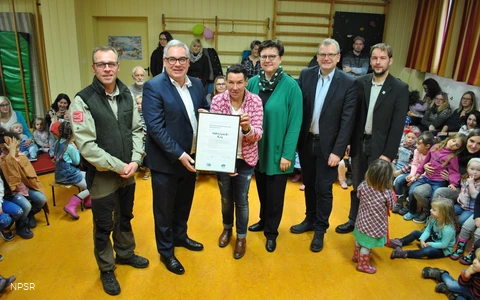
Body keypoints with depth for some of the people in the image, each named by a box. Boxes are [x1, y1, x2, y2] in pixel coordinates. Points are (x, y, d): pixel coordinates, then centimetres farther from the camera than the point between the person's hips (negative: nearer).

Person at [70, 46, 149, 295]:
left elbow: (136, 130, 4)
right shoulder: (82, 100, -15)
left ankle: (125, 253, 46)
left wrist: (135, 160, -9)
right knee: (103, 226, 12)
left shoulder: (127, 95, 1)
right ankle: (106, 269, 33)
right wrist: (118, 166, -20)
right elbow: (86, 145, -19)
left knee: (125, 217, 22)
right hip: (101, 176, -4)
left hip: (128, 173, 5)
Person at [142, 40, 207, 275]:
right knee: (164, 209, 12)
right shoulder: (153, 87, -16)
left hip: (191, 157, 6)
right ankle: (166, 251, 32)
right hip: (166, 160, -6)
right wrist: (178, 154, -24)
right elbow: (155, 127, -21)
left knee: (184, 203, 24)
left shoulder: (197, 84, 4)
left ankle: (180, 236, 48)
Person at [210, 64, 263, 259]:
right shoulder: (218, 100, -12)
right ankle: (227, 228, 47)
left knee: (242, 200, 11)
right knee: (226, 198, 19)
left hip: (245, 159, -1)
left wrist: (247, 129, -40)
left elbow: (258, 135, -17)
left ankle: (242, 237, 33)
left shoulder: (255, 101, -13)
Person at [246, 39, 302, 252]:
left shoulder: (291, 86, -14)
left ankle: (271, 231, 30)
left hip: (277, 150, -4)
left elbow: (295, 123, -13)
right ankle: (264, 221, 43)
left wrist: (287, 154, -15)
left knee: (275, 194, 11)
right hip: (257, 148, 4)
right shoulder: (253, 83, -2)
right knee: (261, 189, 20)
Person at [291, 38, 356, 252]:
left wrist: (338, 151, -15)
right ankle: (310, 220, 38)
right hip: (306, 141, 3)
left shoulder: (348, 83, -10)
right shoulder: (306, 75, -1)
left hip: (327, 145, -3)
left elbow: (347, 121, -11)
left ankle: (320, 230, 25)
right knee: (309, 184, 18)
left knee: (323, 189, 7)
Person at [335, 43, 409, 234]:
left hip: (379, 147, -3)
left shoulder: (400, 89, -8)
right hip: (359, 143, 4)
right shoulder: (360, 83, 1)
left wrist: (388, 154, -13)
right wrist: (347, 140, 2)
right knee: (357, 186, 16)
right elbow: (353, 114, 5)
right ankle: (353, 221, 33)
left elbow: (398, 125, -10)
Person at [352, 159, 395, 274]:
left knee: (360, 240, 27)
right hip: (375, 225, -5)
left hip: (362, 220, 5)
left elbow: (358, 195, 5)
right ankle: (363, 265, 31)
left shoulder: (363, 185, -16)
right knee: (367, 245, 12)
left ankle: (356, 256, 49)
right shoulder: (387, 192, -27)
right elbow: (391, 206, -8)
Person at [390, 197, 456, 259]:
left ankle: (405, 254, -33)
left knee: (427, 250, -36)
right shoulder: (434, 219, -13)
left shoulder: (448, 229, -35)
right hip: (433, 240, 8)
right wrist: (422, 240, -18)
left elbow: (444, 245, -29)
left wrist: (430, 244, -22)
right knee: (415, 233, 6)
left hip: (443, 250, -8)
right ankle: (400, 242, 7)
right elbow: (427, 230, -4)